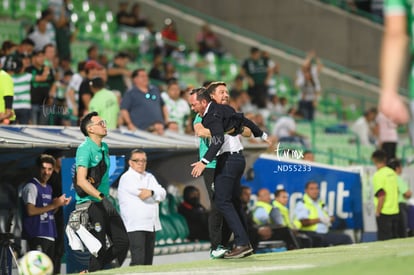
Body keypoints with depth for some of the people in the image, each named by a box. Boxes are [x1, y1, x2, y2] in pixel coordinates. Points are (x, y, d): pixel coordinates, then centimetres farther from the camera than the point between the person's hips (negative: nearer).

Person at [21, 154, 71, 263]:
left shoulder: (49, 188, 20)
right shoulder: (31, 187, -7)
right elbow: (30, 211, -18)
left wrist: (59, 204, 7)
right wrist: (54, 205, -14)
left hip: (50, 235, 9)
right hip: (37, 236, -9)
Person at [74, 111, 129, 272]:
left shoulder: (105, 148, 14)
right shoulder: (85, 149, -13)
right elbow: (81, 181, -22)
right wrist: (101, 197, -30)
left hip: (104, 203, 9)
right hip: (90, 203, -9)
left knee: (122, 242, 4)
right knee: (99, 248, -8)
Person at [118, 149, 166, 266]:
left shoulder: (149, 177, 20)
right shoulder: (127, 178, -3)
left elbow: (162, 193, 6)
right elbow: (141, 194, -15)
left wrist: (151, 193, -14)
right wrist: (156, 197, 0)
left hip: (151, 225, 8)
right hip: (135, 226, -8)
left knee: (148, 261, 7)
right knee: (138, 261, -18)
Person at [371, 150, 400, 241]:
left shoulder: (378, 175, -15)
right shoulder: (392, 173, 8)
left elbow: (381, 195, -20)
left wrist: (378, 211, -13)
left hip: (384, 212, -7)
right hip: (395, 211, 7)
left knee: (384, 240, -3)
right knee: (394, 239, 13)